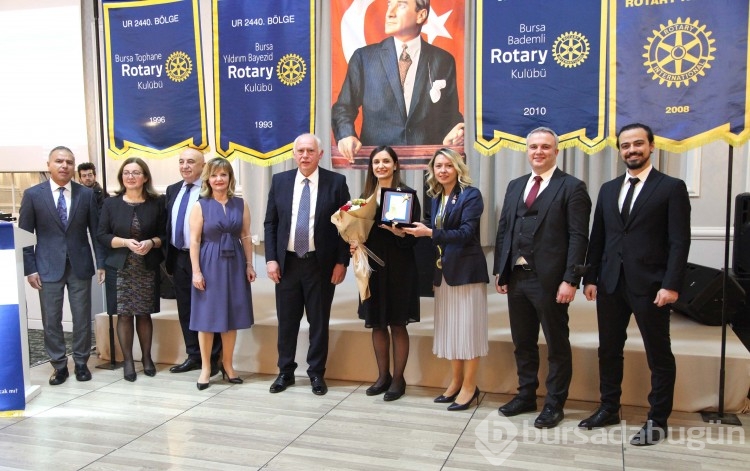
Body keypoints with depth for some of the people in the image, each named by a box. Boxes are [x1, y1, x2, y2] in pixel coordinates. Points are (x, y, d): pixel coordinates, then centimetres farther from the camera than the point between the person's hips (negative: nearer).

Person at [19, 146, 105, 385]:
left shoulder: (86, 194, 1)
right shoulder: (33, 194, -2)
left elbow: (96, 231, 4)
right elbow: (25, 235, 1)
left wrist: (101, 263, -1)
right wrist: (30, 268, -4)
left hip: (80, 265, 1)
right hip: (48, 267, -1)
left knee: (82, 318, 7)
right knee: (51, 320, 5)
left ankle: (81, 363, 22)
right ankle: (59, 365, 20)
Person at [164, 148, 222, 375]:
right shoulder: (172, 190, 13)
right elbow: (168, 224, 16)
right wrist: (168, 257, 12)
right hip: (179, 258, 7)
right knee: (185, 310, 13)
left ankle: (212, 360, 13)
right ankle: (193, 356, 26)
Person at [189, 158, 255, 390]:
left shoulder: (240, 204, 5)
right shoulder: (200, 206, -3)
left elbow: (246, 237, 7)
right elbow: (194, 241, -5)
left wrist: (249, 264, 3)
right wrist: (196, 271, -11)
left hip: (235, 264, 3)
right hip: (209, 264, -3)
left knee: (232, 315, 9)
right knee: (207, 316, 3)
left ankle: (227, 364, 23)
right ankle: (206, 368, 15)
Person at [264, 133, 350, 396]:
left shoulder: (336, 182, -3)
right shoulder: (280, 181, 5)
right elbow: (270, 223, 6)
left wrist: (342, 262, -7)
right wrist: (271, 258, -2)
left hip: (321, 263, -2)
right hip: (287, 262, 2)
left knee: (319, 321, 7)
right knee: (287, 321, 10)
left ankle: (316, 373, 21)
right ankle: (285, 372, 26)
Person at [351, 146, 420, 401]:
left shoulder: (407, 193, -5)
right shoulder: (366, 196, 11)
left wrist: (400, 233, -27)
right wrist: (355, 243, -6)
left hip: (399, 266, -5)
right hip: (372, 265, 5)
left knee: (397, 324, 3)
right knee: (377, 323, 11)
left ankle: (398, 378, 15)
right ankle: (383, 375, 25)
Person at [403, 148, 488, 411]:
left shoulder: (471, 195, -9)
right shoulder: (436, 197, 12)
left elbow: (465, 233, -19)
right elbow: (437, 235, 13)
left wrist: (429, 233, -24)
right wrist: (414, 232, -3)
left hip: (466, 270, -7)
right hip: (443, 271, 7)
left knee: (468, 327, 0)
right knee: (449, 327, 12)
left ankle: (470, 387, 10)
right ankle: (456, 382, 24)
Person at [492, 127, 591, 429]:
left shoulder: (572, 187, -4)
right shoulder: (515, 186, 14)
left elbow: (578, 238, -11)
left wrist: (570, 280, -17)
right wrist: (499, 270, 8)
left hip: (550, 279, -6)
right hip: (516, 277, 6)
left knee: (557, 345, 8)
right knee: (523, 343, 16)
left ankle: (554, 404, 21)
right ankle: (526, 396, 31)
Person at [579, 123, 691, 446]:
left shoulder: (671, 187, -2)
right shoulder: (608, 189, 13)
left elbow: (679, 242, -8)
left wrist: (671, 285, -15)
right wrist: (590, 278, 7)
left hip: (650, 286, -5)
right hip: (610, 284, 5)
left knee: (659, 355, 6)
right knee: (609, 350, 13)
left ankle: (657, 420, 18)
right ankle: (609, 409, 27)